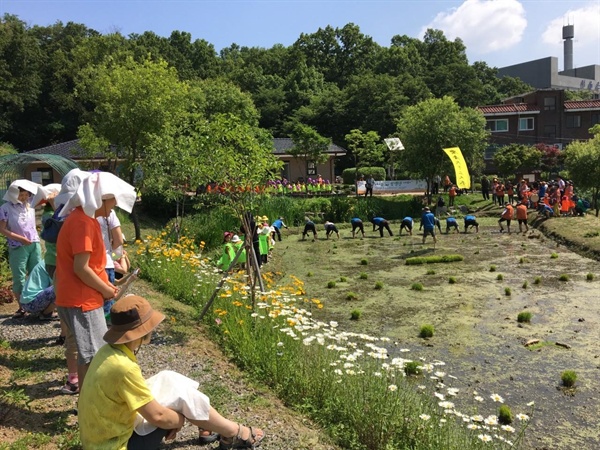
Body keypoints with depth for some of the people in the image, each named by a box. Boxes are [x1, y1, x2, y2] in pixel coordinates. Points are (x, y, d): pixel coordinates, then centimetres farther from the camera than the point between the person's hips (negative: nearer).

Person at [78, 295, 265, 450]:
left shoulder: (108, 351, -3)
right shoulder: (123, 367, -31)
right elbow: (156, 416, -24)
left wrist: (171, 418, 3)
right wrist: (181, 419, -3)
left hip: (107, 432, 8)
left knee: (168, 380, 8)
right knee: (180, 393, -8)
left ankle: (209, 428, 19)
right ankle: (234, 434, 10)